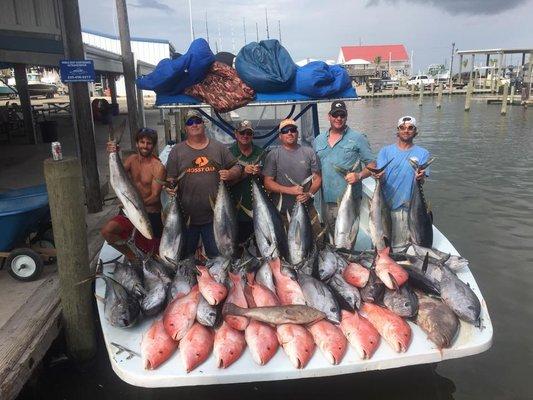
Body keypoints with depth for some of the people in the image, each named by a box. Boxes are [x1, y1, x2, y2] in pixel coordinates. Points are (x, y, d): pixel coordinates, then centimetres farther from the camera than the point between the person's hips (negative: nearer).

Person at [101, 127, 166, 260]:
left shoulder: (158, 167, -17)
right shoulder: (132, 159, 2)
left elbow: (155, 197, -20)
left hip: (151, 215, -5)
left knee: (149, 252, 7)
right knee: (107, 231, -15)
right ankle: (131, 256, 9)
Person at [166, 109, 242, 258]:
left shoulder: (219, 148, 6)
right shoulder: (177, 151, 4)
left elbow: (236, 168, 8)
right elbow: (170, 178, 5)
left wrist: (230, 174, -14)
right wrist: (170, 188, -17)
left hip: (214, 215, 0)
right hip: (187, 217, 0)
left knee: (217, 256, 11)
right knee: (185, 257, 14)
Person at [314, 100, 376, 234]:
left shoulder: (358, 138, 0)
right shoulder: (318, 140, 13)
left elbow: (372, 164, -1)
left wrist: (359, 175, -20)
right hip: (326, 200, 4)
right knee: (331, 236, 15)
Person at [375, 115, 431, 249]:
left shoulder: (422, 153, 5)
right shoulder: (386, 151, 8)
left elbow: (421, 180, -4)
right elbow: (381, 177, -1)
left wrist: (420, 178, -28)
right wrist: (379, 176, -25)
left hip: (408, 207, -1)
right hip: (385, 204, 1)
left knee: (399, 246, 0)